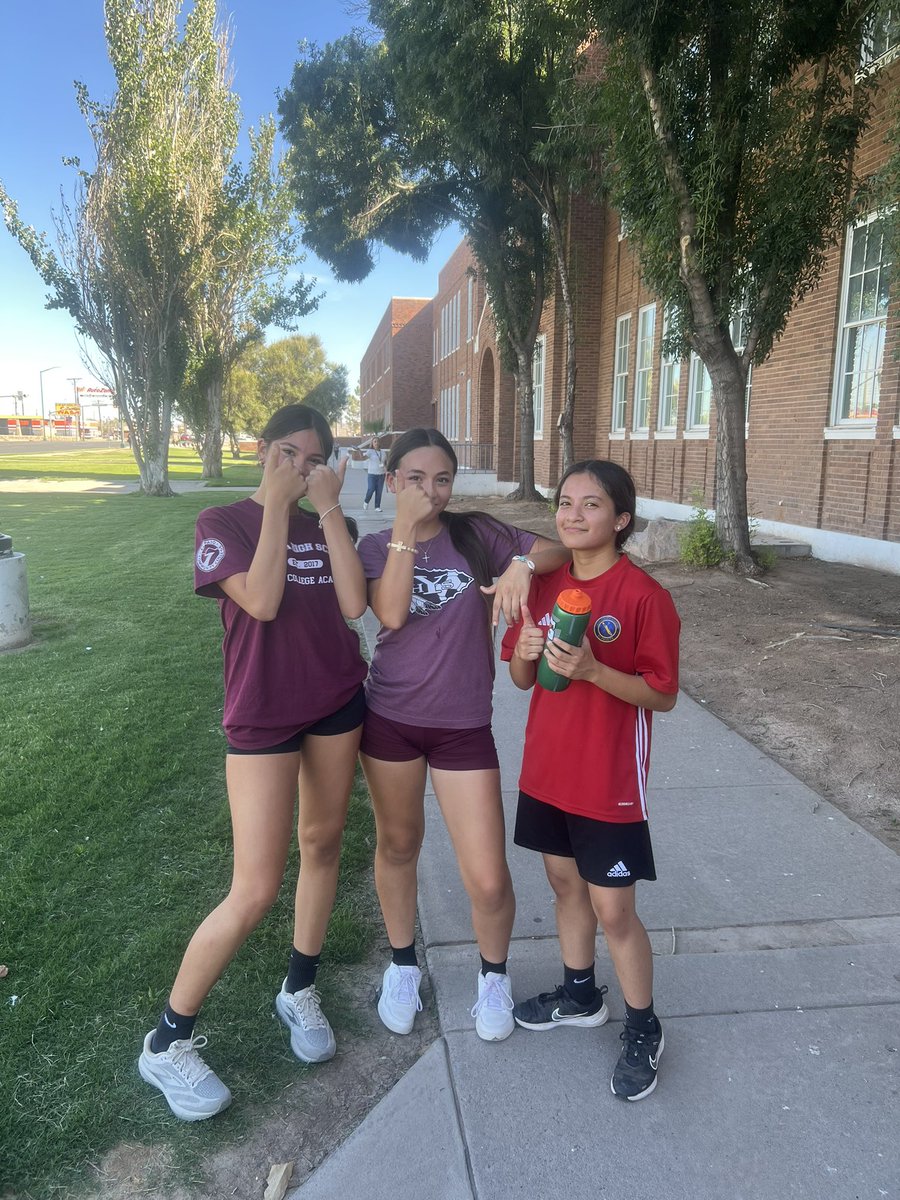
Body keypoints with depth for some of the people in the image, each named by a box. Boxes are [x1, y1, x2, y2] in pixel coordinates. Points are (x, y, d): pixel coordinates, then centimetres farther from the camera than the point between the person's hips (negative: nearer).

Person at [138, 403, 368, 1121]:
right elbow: (261, 601, -23)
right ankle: (167, 1043, 15)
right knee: (256, 890, -6)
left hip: (338, 703, 5)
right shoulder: (224, 523, -5)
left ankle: (300, 991, 36)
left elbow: (354, 604, -12)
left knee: (323, 844, 15)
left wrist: (329, 508, -11)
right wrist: (277, 505, -17)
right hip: (262, 716, -5)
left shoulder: (330, 527, 6)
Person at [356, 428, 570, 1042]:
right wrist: (406, 528, -18)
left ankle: (494, 974, 29)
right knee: (398, 846, 18)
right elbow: (392, 612, -18)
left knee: (488, 879, -2)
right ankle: (403, 965, 42)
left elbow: (557, 550, -4)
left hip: (463, 725, -1)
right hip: (391, 717, 1)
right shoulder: (377, 546, 0)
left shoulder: (476, 533, -1)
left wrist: (523, 563, -24)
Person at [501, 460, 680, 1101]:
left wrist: (593, 669, -28)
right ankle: (580, 993, 44)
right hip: (547, 767, 6)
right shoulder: (546, 584, 1)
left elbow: (664, 695, -14)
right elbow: (522, 680, 7)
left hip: (611, 779, -6)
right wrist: (525, 652, -15)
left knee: (613, 910, 4)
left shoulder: (643, 594, -16)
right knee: (565, 881, 21)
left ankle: (643, 1029, 29)